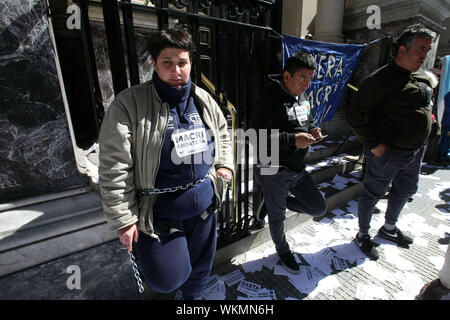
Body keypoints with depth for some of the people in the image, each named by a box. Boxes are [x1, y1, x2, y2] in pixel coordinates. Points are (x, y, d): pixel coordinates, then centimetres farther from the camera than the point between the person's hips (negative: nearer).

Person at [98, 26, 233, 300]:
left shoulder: (204, 100, 2)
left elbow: (223, 134, 19)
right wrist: (123, 220, -13)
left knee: (201, 267, 23)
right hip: (158, 213, -4)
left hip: (204, 206, 5)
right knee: (166, 281, 4)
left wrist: (225, 164, 4)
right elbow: (114, 169, -14)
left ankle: (193, 296, 57)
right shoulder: (130, 104, -14)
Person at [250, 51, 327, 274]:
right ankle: (283, 250, 43)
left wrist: (313, 131, 1)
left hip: (298, 169, 8)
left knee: (319, 208, 15)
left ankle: (273, 202, 27)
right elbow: (258, 136, -24)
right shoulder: (270, 98, -18)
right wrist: (293, 139, -26)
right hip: (273, 172, -8)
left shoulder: (303, 99, 9)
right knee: (277, 217, 13)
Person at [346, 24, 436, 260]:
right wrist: (373, 144, -21)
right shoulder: (382, 79, -18)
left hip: (415, 150, 10)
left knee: (405, 190, 23)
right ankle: (363, 235, 25)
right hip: (388, 152, -9)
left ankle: (389, 228, 45)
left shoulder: (418, 79, 11)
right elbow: (354, 114, -23)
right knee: (373, 193, 4)